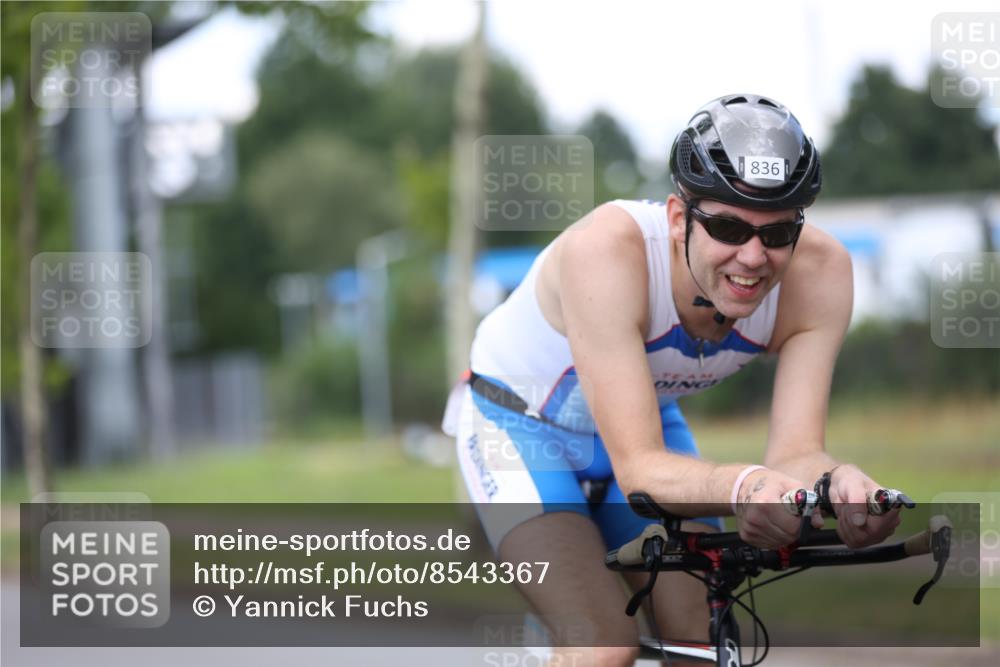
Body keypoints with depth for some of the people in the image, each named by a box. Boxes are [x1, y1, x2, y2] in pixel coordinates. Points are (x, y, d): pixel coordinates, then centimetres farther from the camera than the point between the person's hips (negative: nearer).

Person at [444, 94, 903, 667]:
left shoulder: (820, 271, -27)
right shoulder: (608, 249, -40)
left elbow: (795, 451, -29)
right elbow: (639, 468, -42)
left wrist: (842, 481, -53)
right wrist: (742, 487, -63)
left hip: (649, 420, 5)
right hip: (521, 423, -5)